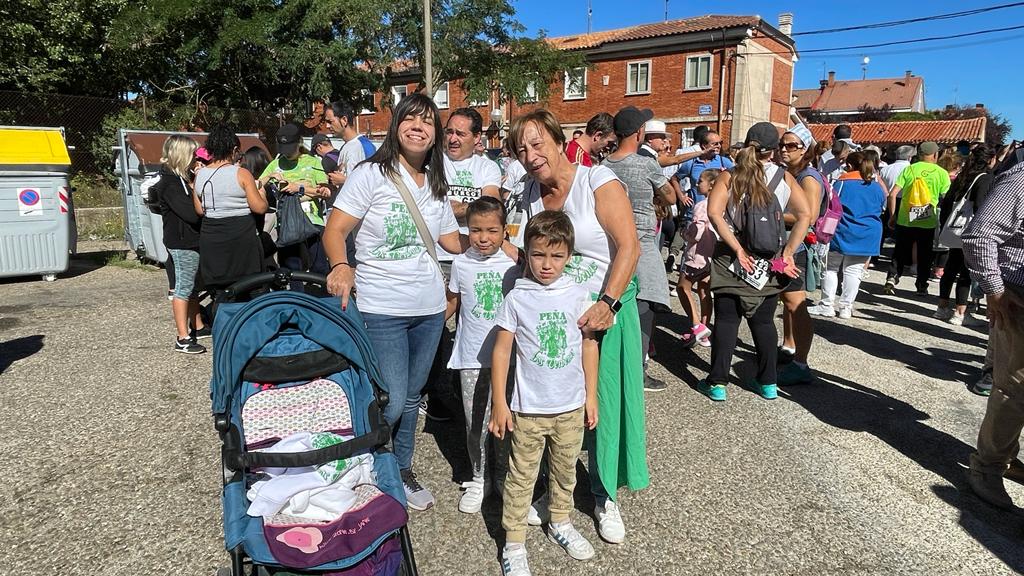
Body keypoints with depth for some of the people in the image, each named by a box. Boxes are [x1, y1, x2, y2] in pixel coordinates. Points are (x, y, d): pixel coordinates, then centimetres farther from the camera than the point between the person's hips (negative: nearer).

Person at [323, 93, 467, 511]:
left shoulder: (436, 186, 11)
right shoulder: (371, 175, -7)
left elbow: (453, 241, 16)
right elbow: (335, 230, -10)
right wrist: (341, 266, -29)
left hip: (430, 309, 6)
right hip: (380, 310, -6)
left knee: (411, 397, 17)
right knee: (391, 402, -6)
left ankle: (402, 471, 36)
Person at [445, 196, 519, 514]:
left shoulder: (511, 267, -4)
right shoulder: (460, 264, -1)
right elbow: (452, 302, 12)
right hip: (471, 357, 1)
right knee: (475, 423, 7)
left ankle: (503, 477, 30)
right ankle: (479, 479, 25)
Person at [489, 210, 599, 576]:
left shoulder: (578, 296, -3)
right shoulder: (517, 299, -9)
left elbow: (589, 345, 5)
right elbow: (501, 350, -6)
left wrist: (591, 396, 5)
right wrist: (499, 403, -7)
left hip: (571, 407, 3)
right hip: (529, 408, -2)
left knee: (565, 470, 20)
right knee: (522, 477, 8)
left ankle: (560, 523, 42)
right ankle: (514, 543, 22)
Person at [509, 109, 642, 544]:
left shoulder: (598, 181, -12)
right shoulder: (530, 194, 4)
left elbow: (629, 246, -18)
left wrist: (607, 304, -26)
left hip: (608, 308, -4)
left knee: (606, 401, 5)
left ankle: (605, 496, 24)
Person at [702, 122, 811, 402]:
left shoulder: (730, 176, -2)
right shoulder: (784, 177, 2)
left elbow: (714, 213, -16)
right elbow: (805, 215, -7)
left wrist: (738, 250, -15)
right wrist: (788, 253, -6)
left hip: (733, 262, -2)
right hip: (770, 263, 2)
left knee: (726, 320, 5)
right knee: (764, 321, 14)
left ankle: (717, 383, 7)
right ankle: (768, 383, 22)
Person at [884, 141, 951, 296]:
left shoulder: (909, 169, -1)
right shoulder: (941, 173, -2)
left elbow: (892, 194, -7)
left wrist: (892, 216, 2)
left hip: (905, 220, 0)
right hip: (928, 222, 0)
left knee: (900, 253, 14)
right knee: (924, 256, 14)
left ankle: (892, 277, -3)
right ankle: (921, 286, 19)